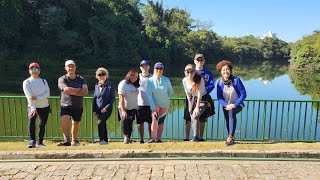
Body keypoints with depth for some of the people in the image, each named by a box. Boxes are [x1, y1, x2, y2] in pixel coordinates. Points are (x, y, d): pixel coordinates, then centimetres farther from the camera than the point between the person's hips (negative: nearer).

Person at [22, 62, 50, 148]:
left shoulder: (44, 81, 7)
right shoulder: (26, 82, -2)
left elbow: (47, 94, -7)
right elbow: (29, 96, -15)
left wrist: (36, 98, -22)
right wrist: (33, 108, -26)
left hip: (45, 106, 3)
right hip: (32, 107, -3)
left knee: (42, 125, 3)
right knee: (31, 119, -27)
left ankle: (40, 142, 19)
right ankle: (32, 141, -21)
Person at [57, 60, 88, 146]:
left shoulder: (81, 79, 7)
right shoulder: (62, 79, 0)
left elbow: (85, 91, -9)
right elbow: (66, 90, -19)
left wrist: (71, 91, -14)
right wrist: (79, 89, -9)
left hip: (78, 106, 2)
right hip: (66, 106, -2)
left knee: (76, 123, 11)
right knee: (64, 120, -25)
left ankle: (75, 140, 29)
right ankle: (67, 140, -24)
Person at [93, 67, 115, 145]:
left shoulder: (110, 85, -5)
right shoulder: (96, 86, 10)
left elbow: (112, 98, -8)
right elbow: (94, 98, 16)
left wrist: (106, 108, -14)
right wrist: (94, 110, 9)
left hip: (107, 109, -5)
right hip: (98, 110, 5)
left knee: (100, 123, -19)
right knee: (103, 125, 11)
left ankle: (102, 140, -9)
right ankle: (105, 140, 22)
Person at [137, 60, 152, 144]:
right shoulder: (137, 77, 6)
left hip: (150, 104, 0)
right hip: (140, 104, 0)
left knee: (150, 122, 5)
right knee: (141, 123, 5)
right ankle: (141, 139, 15)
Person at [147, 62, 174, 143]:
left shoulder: (166, 80, -10)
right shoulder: (150, 80, -13)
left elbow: (171, 91, 5)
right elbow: (149, 95, -17)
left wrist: (163, 96, 10)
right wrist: (153, 108, -23)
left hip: (165, 103, 2)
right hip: (155, 103, -1)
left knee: (161, 121, 5)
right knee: (155, 118, -21)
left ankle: (158, 139, 16)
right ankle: (153, 138, -23)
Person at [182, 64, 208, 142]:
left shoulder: (200, 79, -23)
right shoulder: (184, 80, -9)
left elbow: (200, 94, -23)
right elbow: (188, 94, 0)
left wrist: (197, 107, -23)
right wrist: (190, 106, -1)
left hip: (202, 99, -5)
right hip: (193, 99, 5)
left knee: (195, 116, -21)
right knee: (192, 118, 0)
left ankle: (196, 137, -13)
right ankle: (196, 137, 13)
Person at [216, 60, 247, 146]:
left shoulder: (236, 80, -15)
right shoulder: (219, 82, -8)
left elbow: (243, 94, -13)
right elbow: (219, 97, -4)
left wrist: (235, 105, -21)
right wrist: (226, 105, -20)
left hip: (237, 105, -3)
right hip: (226, 106, 4)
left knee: (231, 111, -33)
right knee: (228, 122, -3)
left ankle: (230, 137, -34)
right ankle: (231, 138, 25)